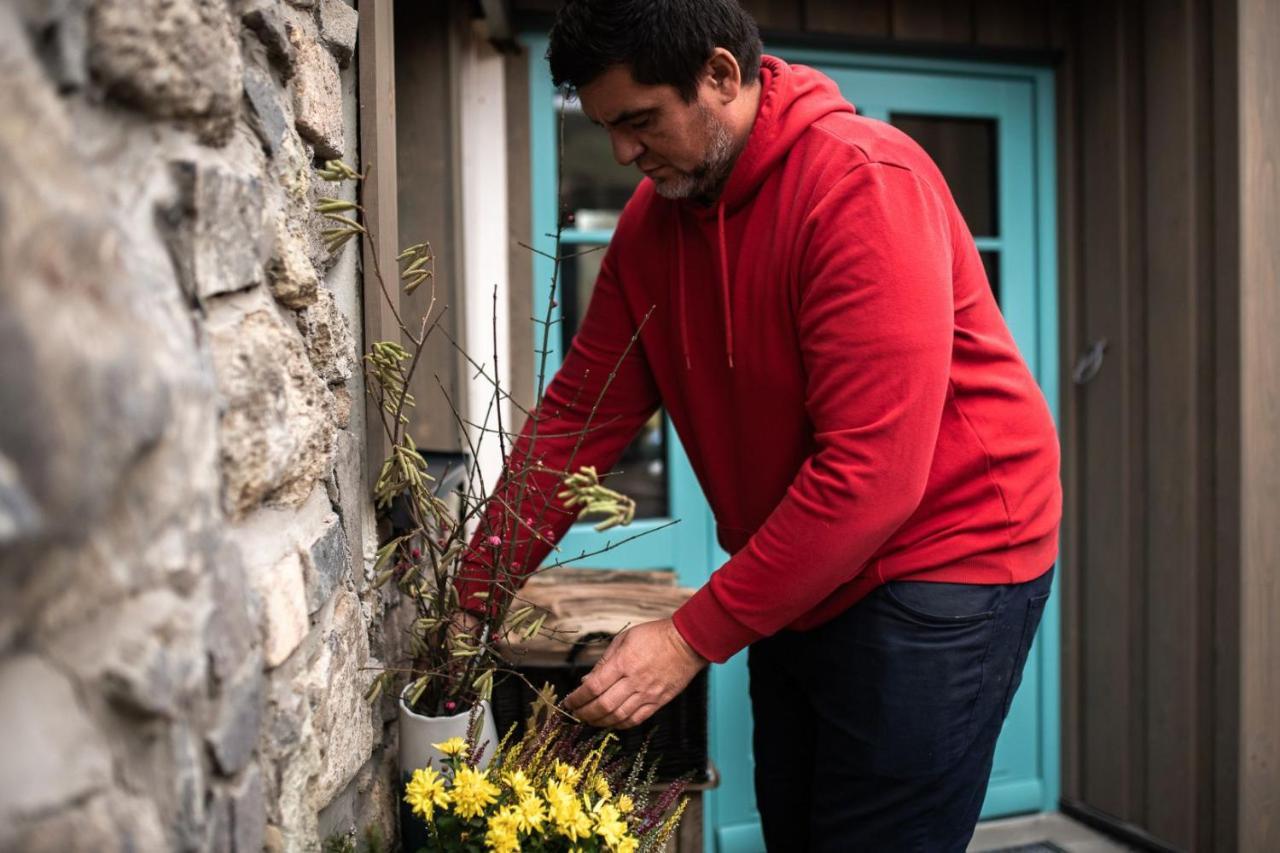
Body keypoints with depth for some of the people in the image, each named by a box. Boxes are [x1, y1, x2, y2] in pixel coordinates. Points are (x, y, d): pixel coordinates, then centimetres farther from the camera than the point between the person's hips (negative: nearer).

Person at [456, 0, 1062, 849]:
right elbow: (581, 413, 2)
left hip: (938, 568, -7)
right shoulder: (653, 219, 2)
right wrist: (475, 594, -3)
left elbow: (871, 470, -27)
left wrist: (695, 636, -23)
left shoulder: (865, 184, -22)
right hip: (796, 583, 7)